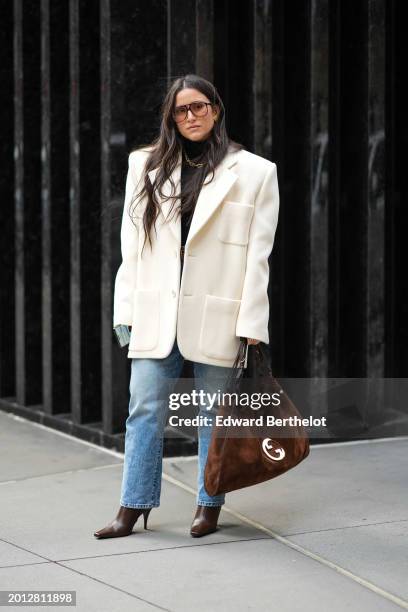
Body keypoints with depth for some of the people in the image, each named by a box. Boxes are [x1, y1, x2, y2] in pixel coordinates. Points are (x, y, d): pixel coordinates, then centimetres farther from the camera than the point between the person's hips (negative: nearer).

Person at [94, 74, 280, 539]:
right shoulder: (146, 165, 9)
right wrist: (125, 310, 4)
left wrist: (252, 325, -7)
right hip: (155, 312, 2)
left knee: (214, 413, 7)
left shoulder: (254, 172, 1)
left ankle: (209, 505, 19)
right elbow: (132, 243, 9)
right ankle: (133, 506, 9)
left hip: (216, 314, -2)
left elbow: (258, 255, -3)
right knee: (145, 409, 2)